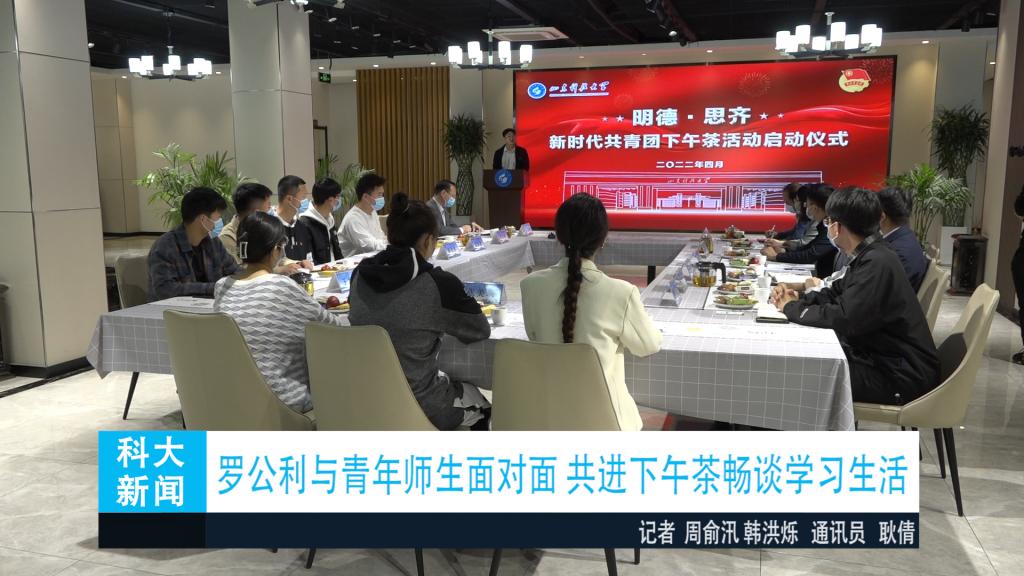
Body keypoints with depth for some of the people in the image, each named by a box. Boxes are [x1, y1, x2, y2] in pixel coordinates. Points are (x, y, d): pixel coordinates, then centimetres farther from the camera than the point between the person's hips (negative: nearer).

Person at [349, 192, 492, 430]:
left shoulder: (360, 275, -5)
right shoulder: (439, 283, -20)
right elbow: (481, 331, -4)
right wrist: (459, 300, 14)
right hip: (419, 410, -5)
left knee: (449, 377, 33)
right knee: (483, 404, 27)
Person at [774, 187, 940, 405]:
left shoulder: (878, 263, -24)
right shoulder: (867, 256, 9)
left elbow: (844, 319, -28)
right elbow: (837, 293, 19)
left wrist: (792, 309, -13)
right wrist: (799, 299, 0)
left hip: (901, 374, -9)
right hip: (879, 357, 9)